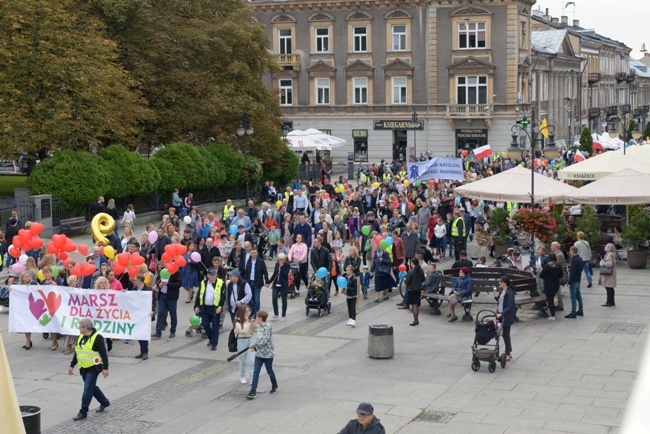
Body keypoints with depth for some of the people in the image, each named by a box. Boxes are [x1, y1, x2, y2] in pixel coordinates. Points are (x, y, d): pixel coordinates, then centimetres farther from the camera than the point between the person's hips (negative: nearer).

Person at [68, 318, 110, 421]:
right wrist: (72, 365, 17)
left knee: (87, 390, -8)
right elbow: (77, 352, 17)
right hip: (83, 368, 8)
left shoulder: (97, 338, -17)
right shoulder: (81, 337, 8)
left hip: (93, 368, -8)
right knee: (92, 387, 18)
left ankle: (83, 412, -3)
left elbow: (103, 353, -17)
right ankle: (104, 402, 37)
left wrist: (105, 368, -19)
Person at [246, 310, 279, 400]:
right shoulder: (260, 326, 6)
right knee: (256, 372, -1)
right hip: (259, 353, 7)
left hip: (268, 354, -7)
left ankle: (275, 387, 34)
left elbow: (264, 341, -24)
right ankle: (253, 392, -3)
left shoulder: (268, 327, -20)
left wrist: (254, 346, -12)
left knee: (269, 371, 10)